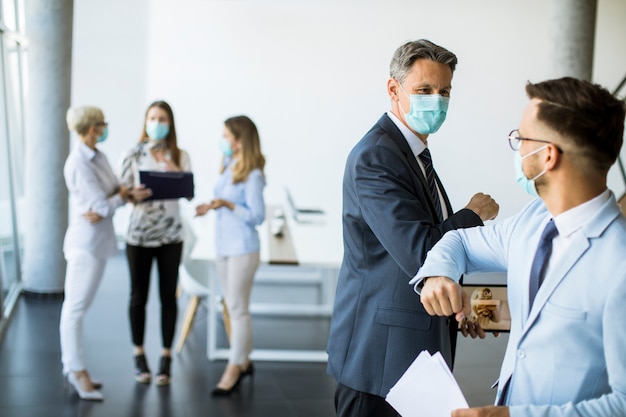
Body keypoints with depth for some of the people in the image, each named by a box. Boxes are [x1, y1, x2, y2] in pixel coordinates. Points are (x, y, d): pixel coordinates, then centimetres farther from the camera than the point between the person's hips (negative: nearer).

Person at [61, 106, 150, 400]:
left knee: (77, 307, 13)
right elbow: (103, 205, -20)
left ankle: (73, 367, 19)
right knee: (76, 307, -1)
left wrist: (122, 195, -13)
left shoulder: (98, 157, 10)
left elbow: (116, 193, 10)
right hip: (86, 243, -9)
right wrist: (126, 195, -2)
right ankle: (77, 371, 5)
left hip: (99, 242, 9)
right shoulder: (79, 164, -18)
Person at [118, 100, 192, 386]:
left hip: (170, 235, 1)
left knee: (168, 297, 4)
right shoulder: (132, 155, -1)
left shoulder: (180, 156, 3)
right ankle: (139, 356, 23)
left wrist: (174, 170, -17)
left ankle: (166, 358, 15)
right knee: (138, 296, 8)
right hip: (139, 234, -1)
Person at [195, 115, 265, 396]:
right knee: (233, 308, 15)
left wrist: (227, 205, -23)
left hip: (242, 249, -8)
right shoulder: (228, 167, 8)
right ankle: (243, 361, 27)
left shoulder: (253, 175, -15)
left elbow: (257, 216, -16)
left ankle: (234, 370, 9)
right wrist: (211, 207, 4)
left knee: (238, 309, 0)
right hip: (223, 247, 8)